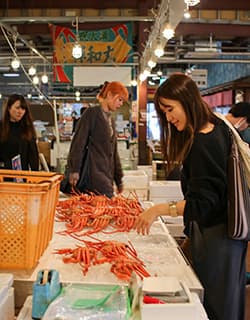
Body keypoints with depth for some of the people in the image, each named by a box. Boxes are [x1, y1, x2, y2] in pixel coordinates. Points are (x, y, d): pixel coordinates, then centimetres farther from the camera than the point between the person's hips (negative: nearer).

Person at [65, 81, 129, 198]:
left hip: (107, 174, 8)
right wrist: (74, 169, -17)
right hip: (94, 172, -7)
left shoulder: (111, 119, 21)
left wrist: (119, 179, 23)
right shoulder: (92, 113, -2)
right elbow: (79, 141, -9)